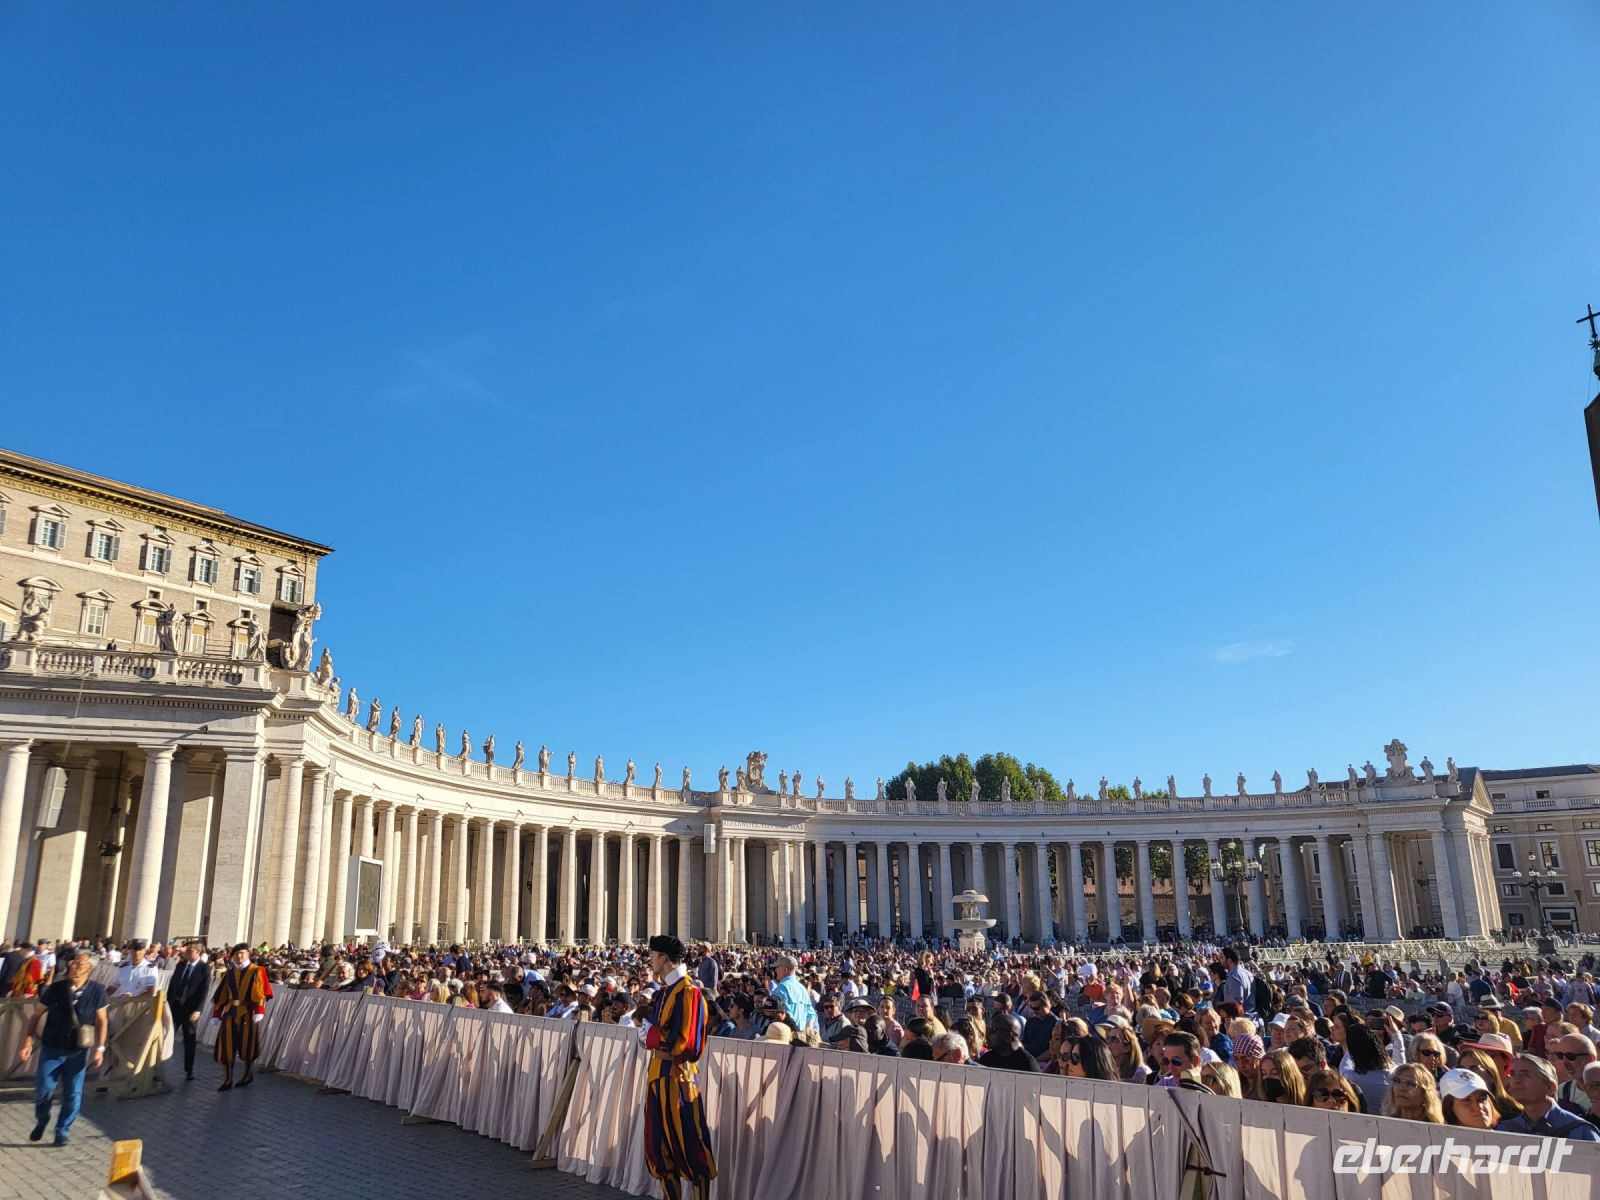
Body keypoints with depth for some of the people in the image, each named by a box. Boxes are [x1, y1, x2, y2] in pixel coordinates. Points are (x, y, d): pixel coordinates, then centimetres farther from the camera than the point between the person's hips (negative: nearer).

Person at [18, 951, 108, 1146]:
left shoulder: (97, 991, -7)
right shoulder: (56, 989, -7)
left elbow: (101, 1021, -1)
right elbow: (37, 1015, 2)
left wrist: (99, 1048, -5)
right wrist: (28, 1040, -6)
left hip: (78, 1051, 0)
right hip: (51, 1049, 0)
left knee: (73, 1094, 2)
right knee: (43, 1089, 0)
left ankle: (63, 1131, 23)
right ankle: (41, 1122, 31)